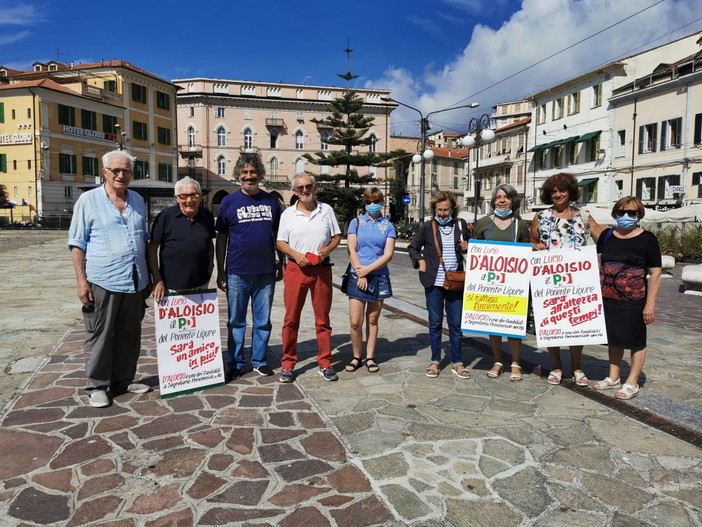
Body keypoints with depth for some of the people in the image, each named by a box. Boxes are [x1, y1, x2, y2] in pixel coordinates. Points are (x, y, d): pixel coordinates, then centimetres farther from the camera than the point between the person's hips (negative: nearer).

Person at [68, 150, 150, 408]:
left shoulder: (138, 201, 11)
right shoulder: (88, 200, -2)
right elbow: (77, 244, -3)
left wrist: (149, 275, 16)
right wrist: (81, 281, -9)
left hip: (135, 282, 5)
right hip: (102, 282, -4)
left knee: (129, 336, 13)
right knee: (100, 336, 4)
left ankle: (124, 380, 26)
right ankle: (97, 386, 17)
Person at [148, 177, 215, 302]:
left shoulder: (207, 216, 2)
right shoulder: (165, 216, -10)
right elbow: (152, 249, -8)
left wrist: (210, 266, 2)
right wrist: (157, 281, -11)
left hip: (201, 285, 4)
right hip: (171, 286, -4)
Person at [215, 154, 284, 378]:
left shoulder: (271, 201, 6)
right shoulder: (228, 202, 1)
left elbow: (278, 235, 12)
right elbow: (221, 238, 2)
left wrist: (282, 263, 8)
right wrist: (220, 271, -1)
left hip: (266, 273, 2)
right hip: (237, 273, -1)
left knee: (263, 321, 11)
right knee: (236, 321, 9)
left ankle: (260, 361, 25)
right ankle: (237, 363, 22)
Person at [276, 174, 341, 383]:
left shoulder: (326, 210, 8)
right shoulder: (288, 214, 5)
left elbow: (337, 237, 10)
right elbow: (281, 242, 6)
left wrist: (326, 250, -10)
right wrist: (295, 254, -12)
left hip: (322, 269, 1)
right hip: (295, 269, 0)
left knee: (323, 318, 6)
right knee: (291, 318, 2)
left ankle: (324, 363, 16)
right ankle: (288, 364, 14)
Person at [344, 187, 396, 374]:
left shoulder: (388, 226, 6)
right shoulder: (356, 222, 6)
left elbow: (388, 255, -3)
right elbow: (352, 250, -2)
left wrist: (368, 269, -13)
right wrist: (361, 274, -11)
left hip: (379, 277, 1)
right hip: (357, 277, -1)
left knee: (372, 320, 9)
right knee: (355, 322, -4)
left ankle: (370, 358, 19)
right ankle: (356, 357, 14)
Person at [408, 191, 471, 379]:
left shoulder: (461, 225, 6)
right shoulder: (427, 226, 2)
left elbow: (468, 246, 20)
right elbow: (413, 248, 12)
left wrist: (467, 248, -3)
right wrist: (420, 260, -5)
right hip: (434, 281, -1)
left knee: (456, 324, 6)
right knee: (435, 323, 7)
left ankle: (457, 362, 17)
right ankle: (435, 361, 19)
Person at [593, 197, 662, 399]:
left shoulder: (647, 239, -6)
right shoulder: (607, 236, 7)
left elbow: (655, 273, -7)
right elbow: (597, 264, 15)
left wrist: (650, 303, -12)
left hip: (633, 301, -4)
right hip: (608, 299, 5)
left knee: (636, 341, 7)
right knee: (614, 338, 16)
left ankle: (632, 383, 19)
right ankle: (613, 378, 29)